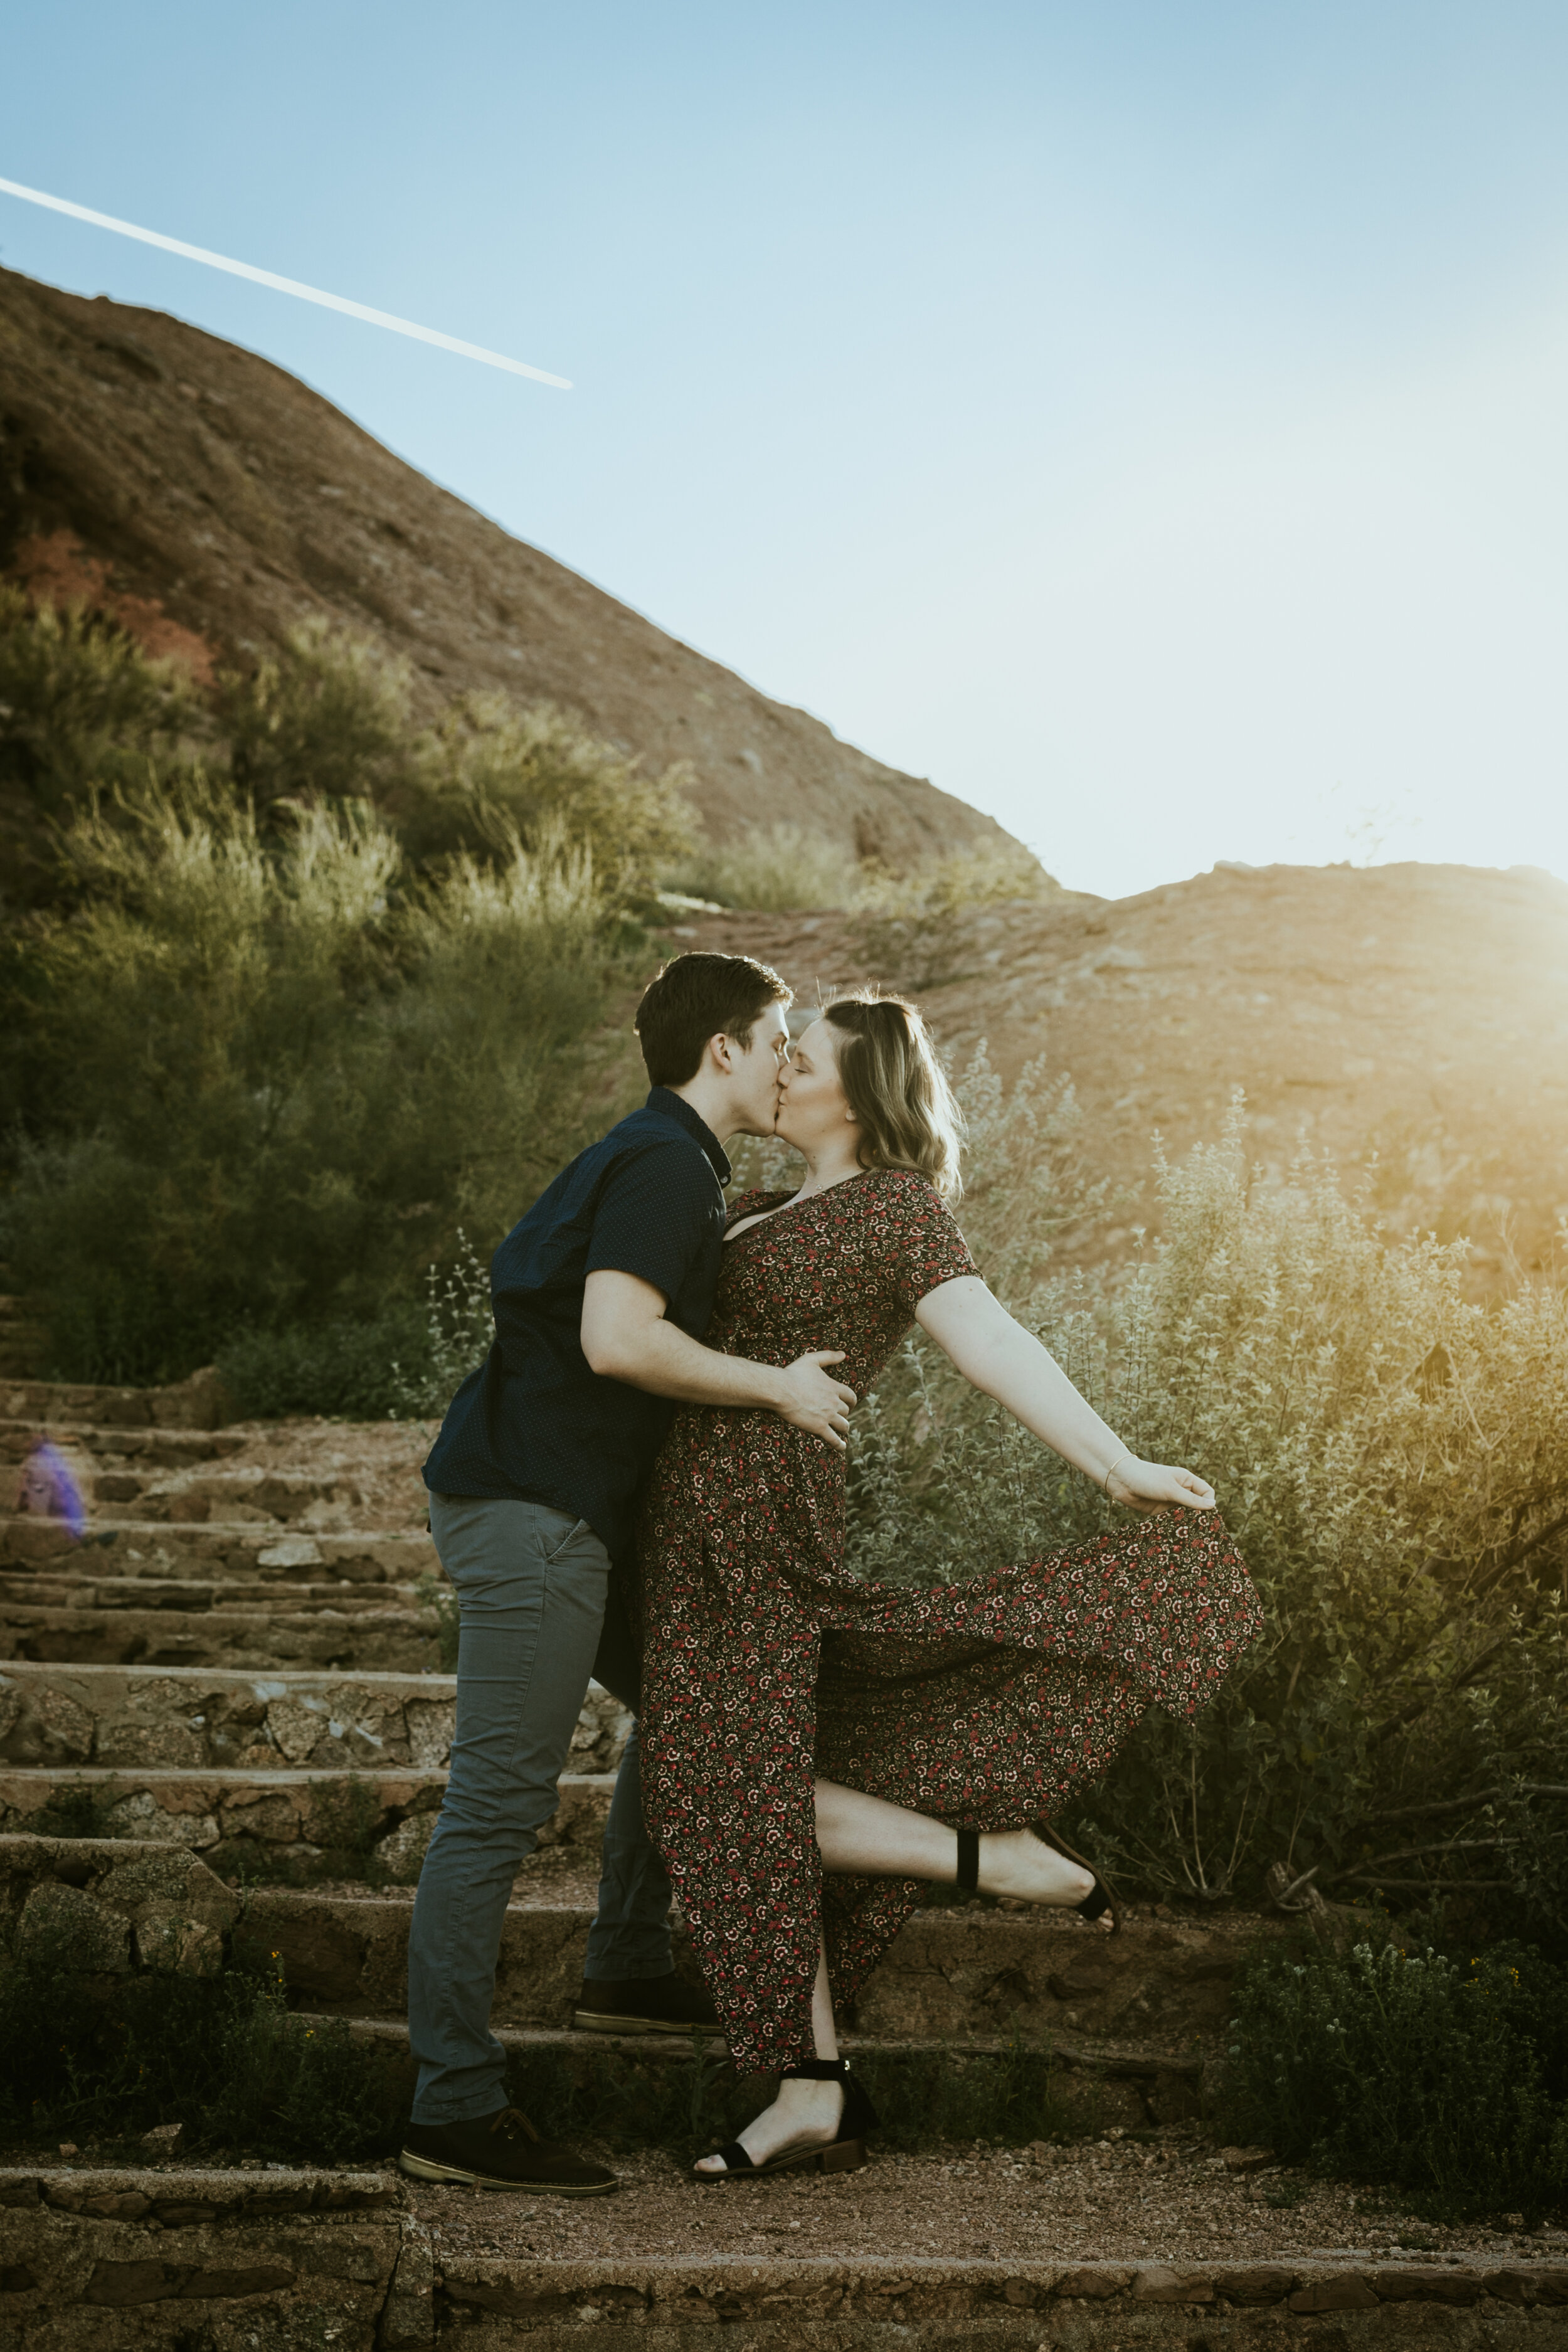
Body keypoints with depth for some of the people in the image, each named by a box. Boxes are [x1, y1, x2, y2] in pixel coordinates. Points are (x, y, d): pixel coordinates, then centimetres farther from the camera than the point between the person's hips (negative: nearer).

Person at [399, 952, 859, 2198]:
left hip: (565, 1506, 11)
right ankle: (455, 2110, -6)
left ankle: (629, 1965, 34)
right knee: (501, 1801, -9)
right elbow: (616, 1340, -26)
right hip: (530, 1508, -11)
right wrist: (777, 1387, -15)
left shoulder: (660, 1160, 19)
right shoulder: (666, 1165, -14)